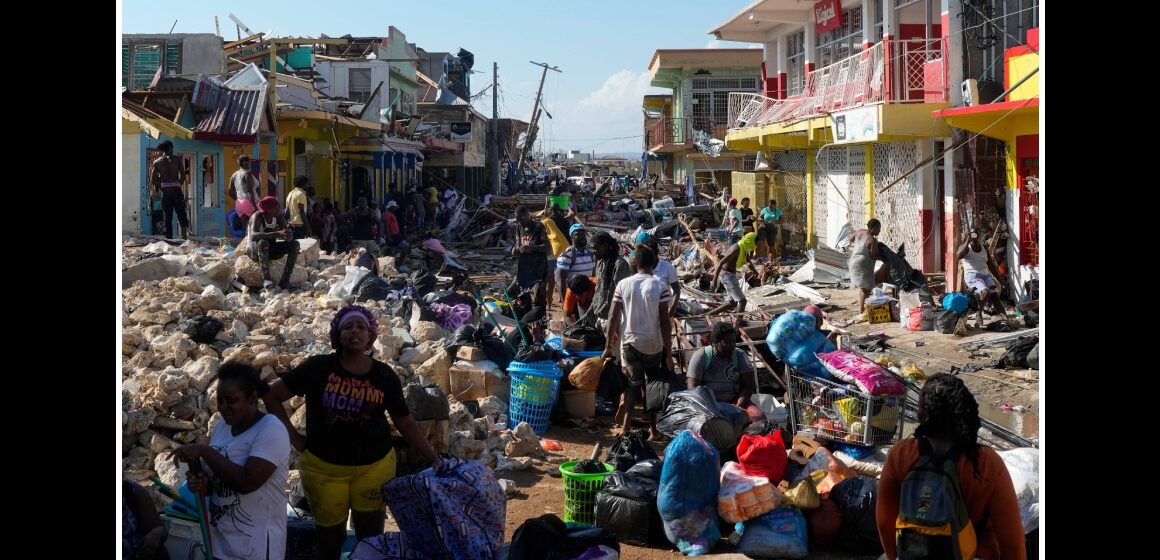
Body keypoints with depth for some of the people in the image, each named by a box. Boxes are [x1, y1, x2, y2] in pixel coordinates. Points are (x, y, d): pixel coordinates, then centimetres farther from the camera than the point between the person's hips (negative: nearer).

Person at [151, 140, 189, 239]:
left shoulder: (157, 162, 7)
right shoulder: (177, 159, 3)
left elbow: (153, 178, 3)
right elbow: (183, 175, 0)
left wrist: (158, 188, 15)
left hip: (165, 190, 2)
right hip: (176, 189, -2)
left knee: (168, 216, 7)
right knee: (181, 213, 3)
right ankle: (184, 235, -12)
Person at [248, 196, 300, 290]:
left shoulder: (279, 217, -3)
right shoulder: (257, 217, -20)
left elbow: (289, 236, -10)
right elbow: (253, 236, -39)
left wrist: (288, 236, -37)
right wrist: (277, 234, -48)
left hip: (271, 250, 6)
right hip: (255, 250, -6)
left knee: (295, 244, -14)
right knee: (263, 242, -38)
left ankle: (285, 280, -21)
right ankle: (266, 278, -37)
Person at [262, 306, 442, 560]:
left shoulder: (384, 376, -5)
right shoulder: (318, 367, -11)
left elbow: (405, 423, 2)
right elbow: (272, 396, -4)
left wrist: (433, 459, -6)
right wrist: (293, 436, -7)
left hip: (375, 467, 1)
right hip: (324, 468, -1)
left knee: (371, 536, 10)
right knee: (331, 536, 13)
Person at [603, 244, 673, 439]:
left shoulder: (623, 285, -3)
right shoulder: (660, 287, -8)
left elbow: (613, 318, -3)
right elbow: (664, 322, -10)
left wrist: (608, 347, 6)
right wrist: (668, 353, -6)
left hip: (630, 342, 1)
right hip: (653, 345, -1)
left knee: (633, 383, 10)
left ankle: (626, 428, -4)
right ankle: (653, 429, 16)